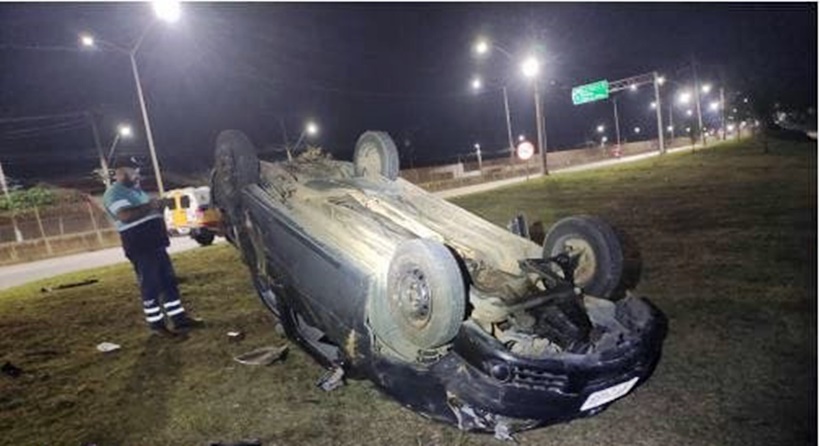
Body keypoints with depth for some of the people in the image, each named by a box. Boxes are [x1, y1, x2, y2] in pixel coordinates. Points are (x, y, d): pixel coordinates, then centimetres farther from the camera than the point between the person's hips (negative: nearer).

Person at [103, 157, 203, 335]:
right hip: (139, 245, -10)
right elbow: (126, 215, -27)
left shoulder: (135, 190, 21)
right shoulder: (114, 193, -10)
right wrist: (149, 206, -17)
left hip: (155, 242, 10)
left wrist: (158, 206, 5)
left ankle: (179, 318, 18)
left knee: (169, 280, 11)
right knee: (150, 285, -3)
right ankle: (157, 324, 7)